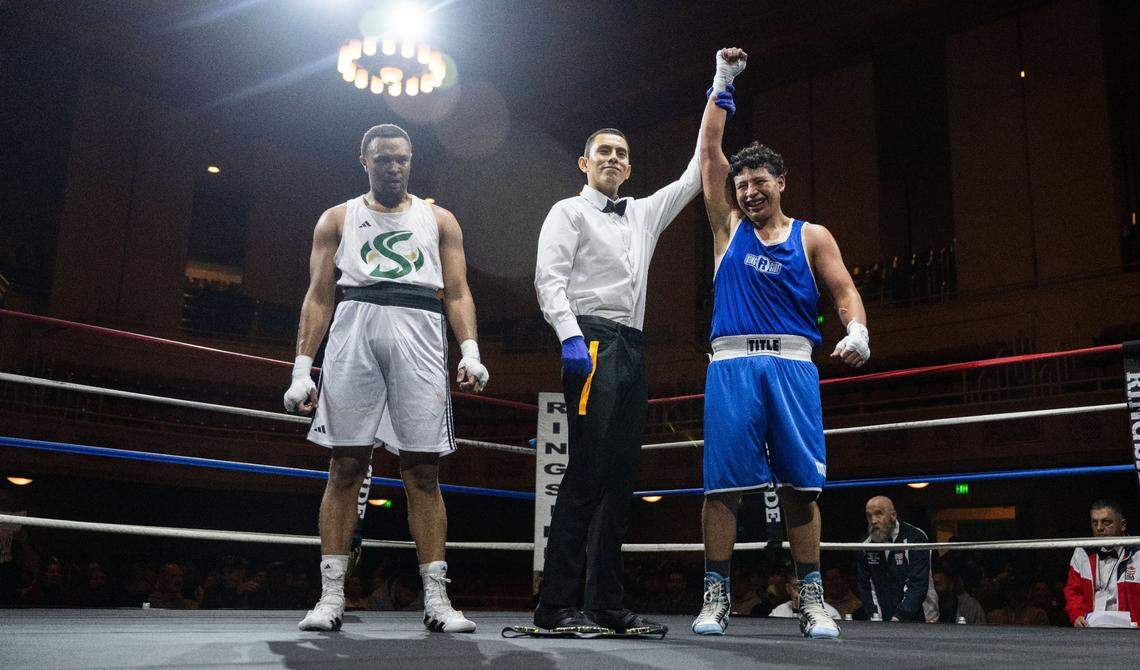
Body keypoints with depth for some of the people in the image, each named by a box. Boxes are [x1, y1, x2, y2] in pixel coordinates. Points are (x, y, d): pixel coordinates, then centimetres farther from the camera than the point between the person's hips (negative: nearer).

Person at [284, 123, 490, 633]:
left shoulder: (440, 220, 19)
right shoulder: (337, 220, 18)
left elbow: (457, 293, 12)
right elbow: (318, 297, 11)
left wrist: (470, 351, -5)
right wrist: (302, 368, 0)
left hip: (419, 336, 0)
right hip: (355, 330, 0)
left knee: (422, 471, -2)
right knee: (345, 467, -3)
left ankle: (436, 600, 0)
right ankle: (331, 597, 3)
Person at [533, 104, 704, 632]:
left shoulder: (644, 214, 26)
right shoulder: (569, 212, 7)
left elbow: (693, 179, 30)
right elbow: (549, 277, -6)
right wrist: (571, 336, -22)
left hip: (632, 350, 8)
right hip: (592, 343, -7)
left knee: (621, 475, 3)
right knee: (586, 470, -15)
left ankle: (607, 604, 7)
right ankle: (556, 604, -14)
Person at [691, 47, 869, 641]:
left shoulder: (811, 236, 13)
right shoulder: (728, 227, 15)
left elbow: (844, 291, 5)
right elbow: (710, 152, 14)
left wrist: (856, 331, -15)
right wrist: (722, 85, 14)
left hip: (792, 364, 0)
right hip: (731, 363, 0)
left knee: (801, 484, -2)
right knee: (722, 483, -4)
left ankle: (812, 600, 5)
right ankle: (715, 597, 3)